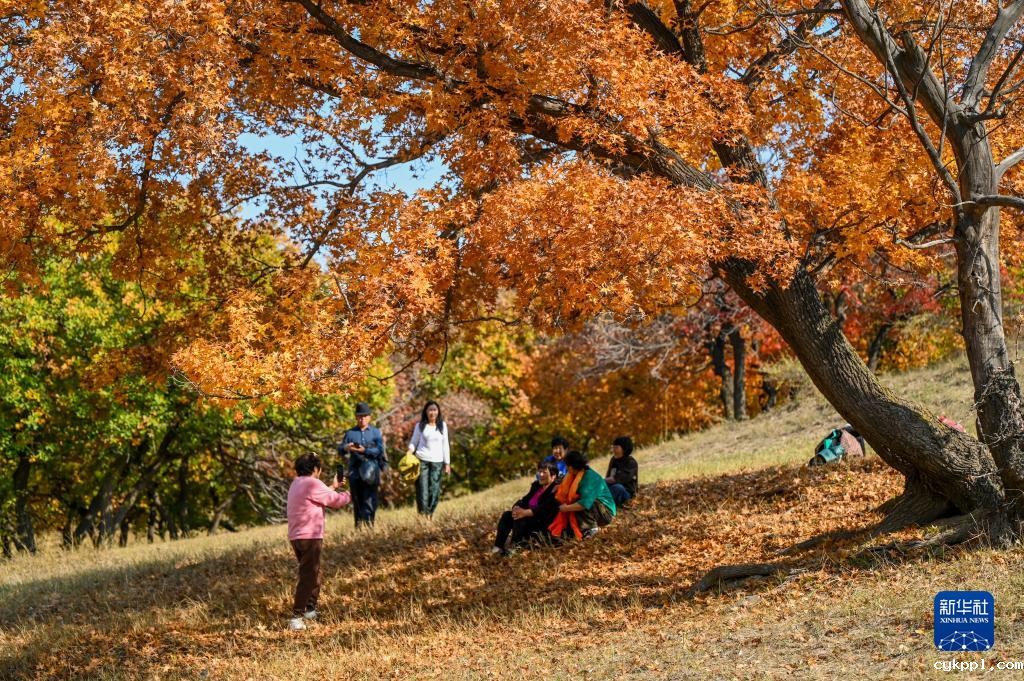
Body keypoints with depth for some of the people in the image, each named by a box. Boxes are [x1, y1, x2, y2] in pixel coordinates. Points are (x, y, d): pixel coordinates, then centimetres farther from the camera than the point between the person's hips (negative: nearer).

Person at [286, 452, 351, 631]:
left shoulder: (296, 484, 16)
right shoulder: (312, 484, -12)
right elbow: (334, 500, -5)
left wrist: (333, 486, 36)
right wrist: (350, 494, 13)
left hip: (296, 537, 10)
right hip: (309, 537, -10)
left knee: (313, 573, 23)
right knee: (307, 577, -10)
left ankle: (311, 610, 32)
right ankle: (297, 617, -16)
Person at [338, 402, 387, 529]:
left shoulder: (375, 432, 7)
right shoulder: (350, 433, 12)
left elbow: (380, 450, -4)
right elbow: (340, 450, 10)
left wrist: (364, 450, -16)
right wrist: (345, 448, -13)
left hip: (371, 469, -2)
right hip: (355, 471, 2)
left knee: (369, 498, -9)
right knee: (357, 499, 5)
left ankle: (369, 521, -9)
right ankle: (358, 524, 11)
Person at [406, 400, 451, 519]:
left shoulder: (442, 426, 10)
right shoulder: (420, 426, 5)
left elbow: (445, 445, 12)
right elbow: (414, 441, 8)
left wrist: (447, 463, 10)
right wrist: (410, 451, -13)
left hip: (437, 461, 2)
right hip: (422, 460, -2)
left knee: (435, 490, -4)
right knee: (422, 488, -7)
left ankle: (430, 514, 5)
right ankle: (422, 514, -4)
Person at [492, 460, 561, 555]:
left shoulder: (555, 489, -13)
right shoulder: (536, 485, 15)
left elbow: (544, 508, -25)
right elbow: (525, 500, 9)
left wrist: (525, 512, -36)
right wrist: (516, 508, -15)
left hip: (543, 524, -9)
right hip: (529, 517, 9)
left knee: (520, 519, -31)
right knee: (506, 515, -9)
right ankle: (498, 548, -20)